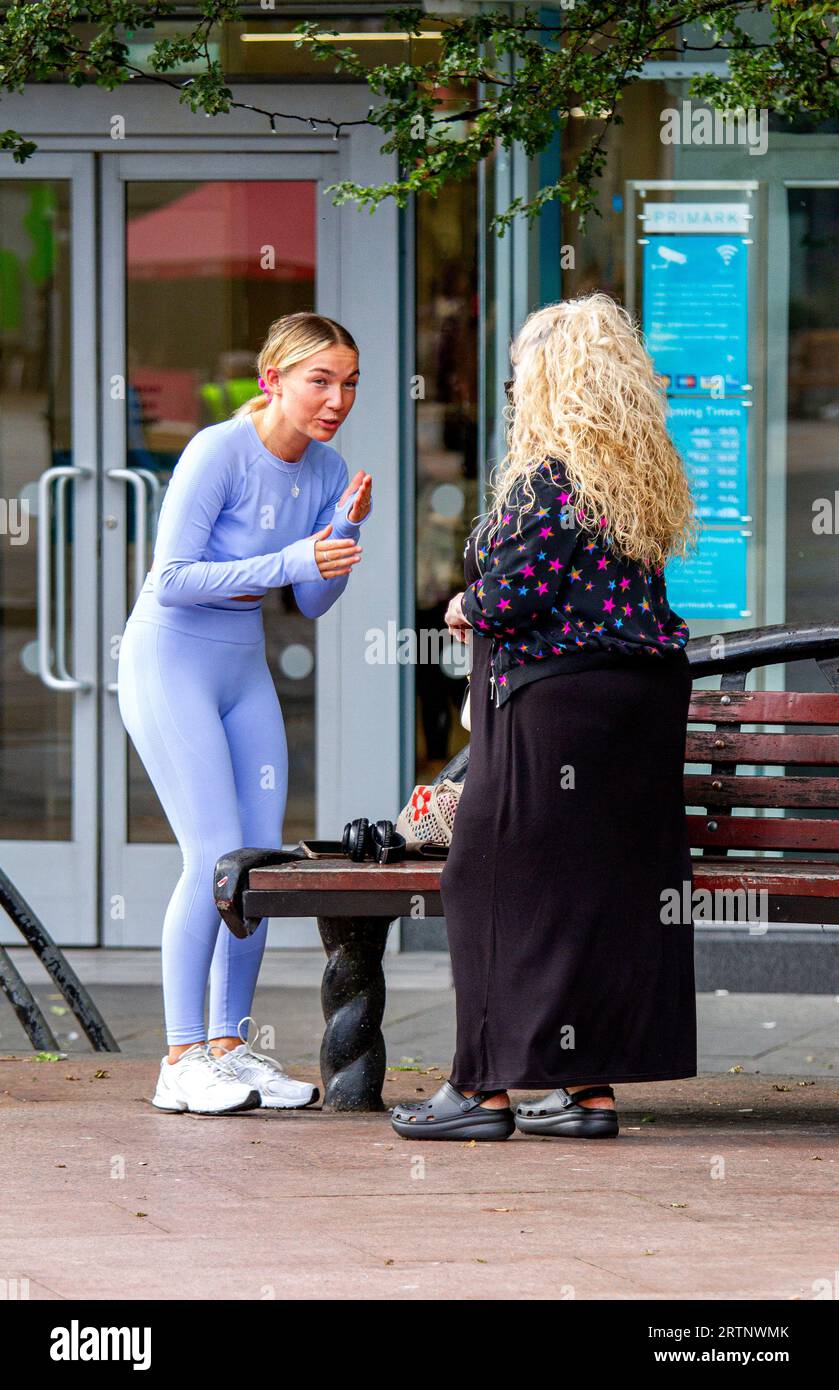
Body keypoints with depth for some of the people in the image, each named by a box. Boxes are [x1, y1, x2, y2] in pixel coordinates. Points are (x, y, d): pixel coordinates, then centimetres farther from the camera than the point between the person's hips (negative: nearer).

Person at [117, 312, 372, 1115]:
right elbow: (172, 580, -22)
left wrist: (346, 530, -10)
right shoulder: (218, 453, -19)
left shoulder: (325, 471, 2)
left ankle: (229, 1047, 9)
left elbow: (313, 604, 7)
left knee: (264, 860, 1)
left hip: (243, 670, 7)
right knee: (216, 857, -15)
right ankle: (182, 1061, -12)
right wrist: (290, 561, -28)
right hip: (170, 664, -7)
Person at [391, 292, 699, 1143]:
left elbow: (516, 591, -18)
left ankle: (485, 1086, 0)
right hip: (644, 704, 8)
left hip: (556, 701, -8)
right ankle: (591, 1088, 12)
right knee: (609, 885, 10)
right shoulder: (650, 477, 11)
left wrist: (468, 608, 2)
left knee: (495, 881, 0)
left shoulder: (548, 479, -14)